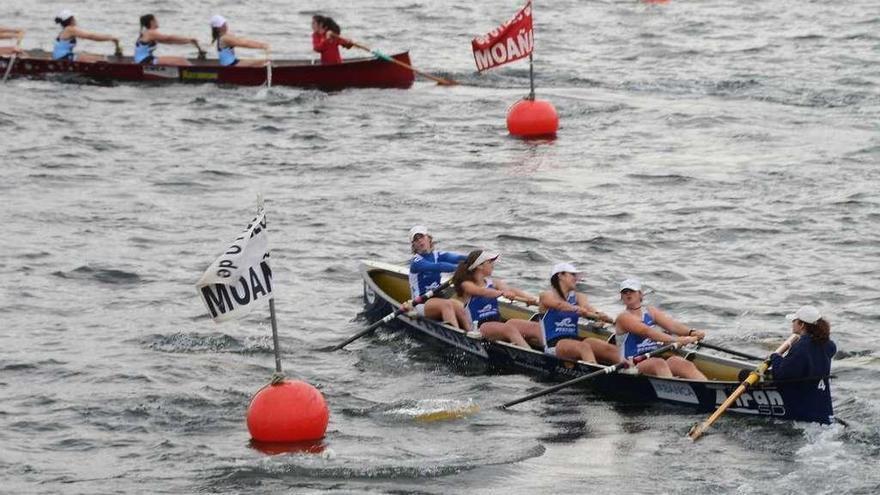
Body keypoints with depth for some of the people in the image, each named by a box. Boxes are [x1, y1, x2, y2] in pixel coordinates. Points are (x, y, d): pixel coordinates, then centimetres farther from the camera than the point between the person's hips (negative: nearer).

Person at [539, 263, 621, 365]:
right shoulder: (547, 296, 4)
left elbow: (586, 307, -4)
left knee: (611, 349, -19)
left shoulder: (577, 297, 19)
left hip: (574, 339, 6)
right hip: (554, 344, -6)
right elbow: (560, 305, -18)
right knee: (584, 347, -36)